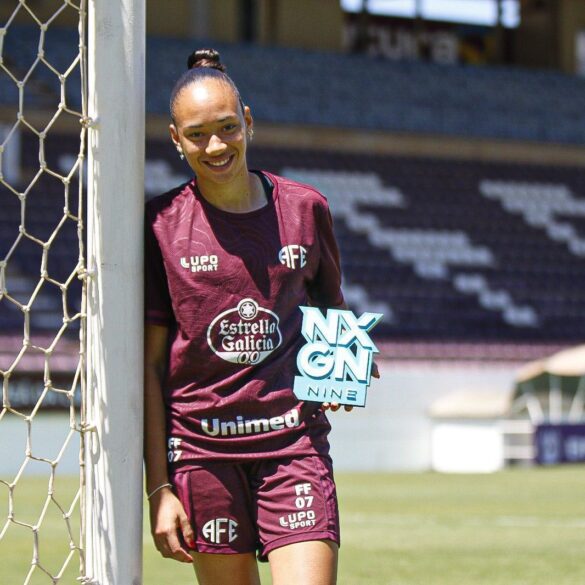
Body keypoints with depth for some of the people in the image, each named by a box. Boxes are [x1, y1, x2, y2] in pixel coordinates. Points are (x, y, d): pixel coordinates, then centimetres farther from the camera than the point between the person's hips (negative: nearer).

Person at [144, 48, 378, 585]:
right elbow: (150, 363, 1)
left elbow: (334, 314, 22)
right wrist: (159, 487, -4)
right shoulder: (162, 225, 1)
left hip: (294, 441, 1)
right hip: (202, 447, 0)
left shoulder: (305, 208, 6)